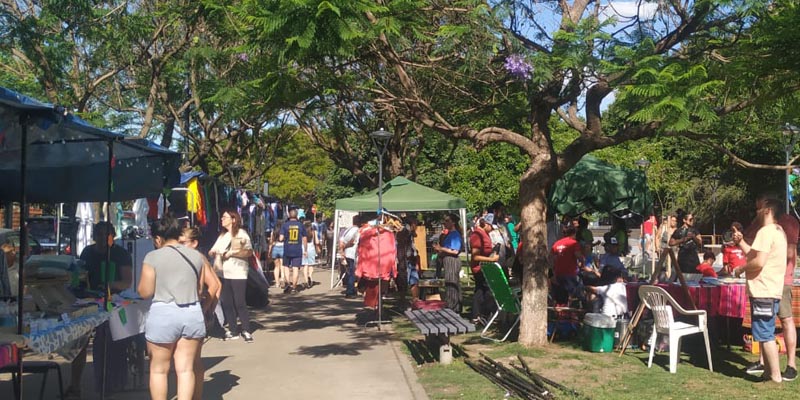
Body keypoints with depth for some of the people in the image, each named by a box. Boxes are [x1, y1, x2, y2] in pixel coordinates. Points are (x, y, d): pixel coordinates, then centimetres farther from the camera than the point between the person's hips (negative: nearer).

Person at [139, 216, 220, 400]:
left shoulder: (152, 257, -5)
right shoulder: (197, 255, 8)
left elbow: (145, 292, -5)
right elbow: (214, 285, 9)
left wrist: (141, 284, 15)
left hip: (163, 315, -3)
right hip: (193, 314, 4)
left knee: (159, 369, 11)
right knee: (186, 369, 6)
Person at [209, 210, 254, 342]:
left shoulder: (241, 233, -2)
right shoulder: (222, 235, 19)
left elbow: (249, 252, -13)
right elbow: (213, 250, 14)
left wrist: (232, 253, -17)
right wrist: (212, 253, -8)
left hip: (238, 274, -7)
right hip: (224, 274, 7)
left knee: (240, 303, -7)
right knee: (226, 303, 5)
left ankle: (246, 331, 1)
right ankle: (232, 331, 13)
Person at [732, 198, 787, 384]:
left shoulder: (766, 231, -16)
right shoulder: (778, 231, 17)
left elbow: (759, 261, -25)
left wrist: (741, 269, -9)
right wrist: (741, 242, 14)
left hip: (763, 291, -11)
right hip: (771, 290, 11)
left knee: (765, 334, -6)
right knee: (766, 334, 16)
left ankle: (775, 376, -3)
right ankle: (768, 372, 22)